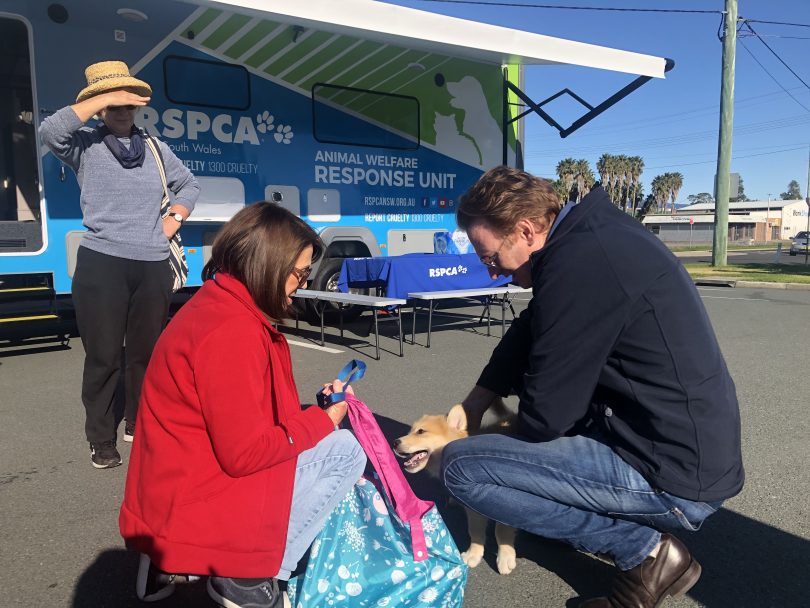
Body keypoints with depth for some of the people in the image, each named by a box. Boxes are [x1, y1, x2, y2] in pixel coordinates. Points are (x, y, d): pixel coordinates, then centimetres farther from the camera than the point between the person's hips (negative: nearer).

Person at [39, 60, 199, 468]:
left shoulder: (155, 148, 14)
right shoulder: (85, 145, 2)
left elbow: (189, 184, 26)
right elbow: (49, 130, -20)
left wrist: (175, 217, 9)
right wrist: (104, 98, -15)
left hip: (153, 266, 4)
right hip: (101, 265, -4)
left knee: (146, 351, 13)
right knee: (103, 355, 1)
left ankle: (138, 424, 31)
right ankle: (101, 440, 16)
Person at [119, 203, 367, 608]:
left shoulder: (218, 306, 7)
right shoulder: (232, 331, -25)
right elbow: (245, 453, -23)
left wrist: (314, 414, 3)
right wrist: (322, 421, -10)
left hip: (174, 499, 10)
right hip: (194, 509, -9)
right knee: (344, 451, -4)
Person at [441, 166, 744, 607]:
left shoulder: (579, 263, -24)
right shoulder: (591, 233, 6)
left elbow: (547, 412, -18)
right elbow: (527, 336, 15)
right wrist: (472, 406, 15)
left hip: (671, 478, -10)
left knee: (460, 467, -13)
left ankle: (645, 550, -3)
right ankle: (643, 535, 17)